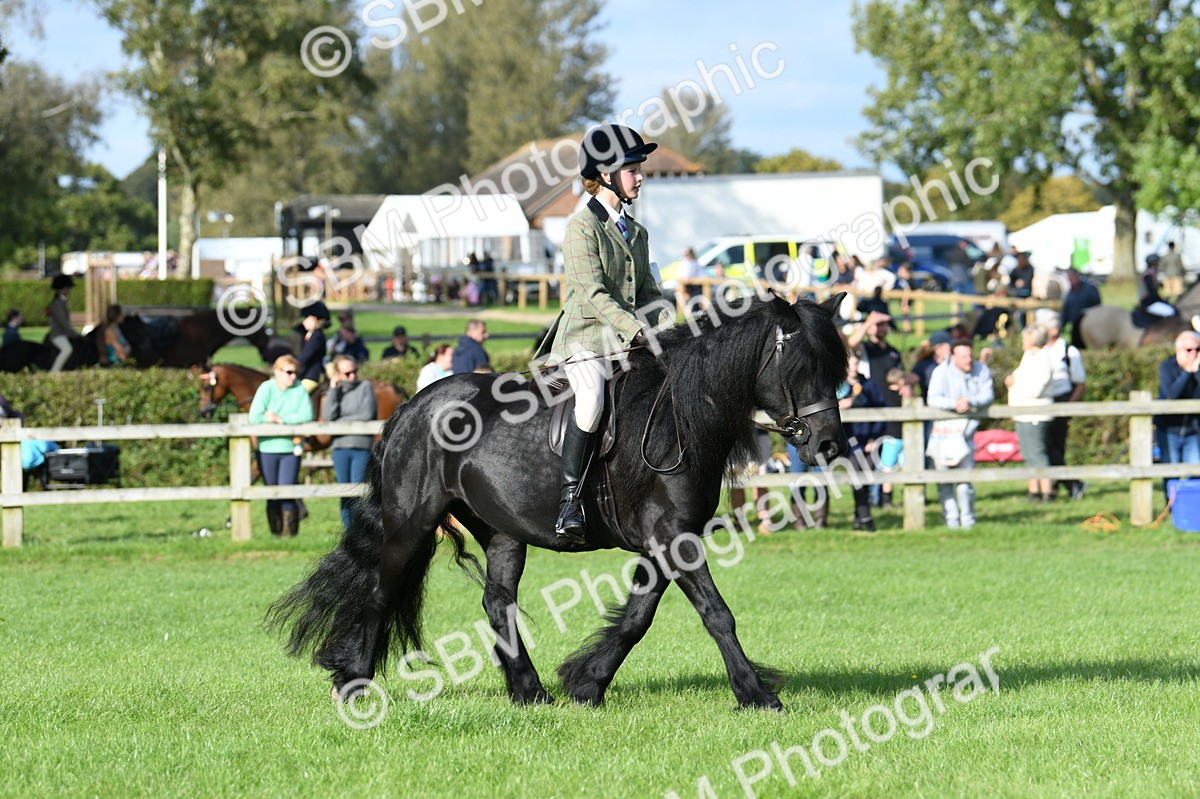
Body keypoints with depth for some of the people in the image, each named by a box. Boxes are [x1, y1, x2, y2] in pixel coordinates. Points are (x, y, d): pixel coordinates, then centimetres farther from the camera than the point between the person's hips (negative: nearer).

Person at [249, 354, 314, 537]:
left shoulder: (300, 390, -1)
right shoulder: (266, 388, -4)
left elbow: (307, 415, -12)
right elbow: (254, 417, -13)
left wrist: (281, 419, -18)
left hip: (291, 449, 0)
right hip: (267, 448, 0)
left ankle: (289, 532, 0)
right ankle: (276, 532, 15)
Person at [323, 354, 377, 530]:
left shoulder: (365, 387, 2)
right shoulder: (335, 391, 10)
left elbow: (367, 414, -9)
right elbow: (328, 416, -6)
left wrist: (341, 421, -4)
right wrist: (333, 389, -4)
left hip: (362, 446, -3)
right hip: (340, 447, 3)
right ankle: (349, 531, 11)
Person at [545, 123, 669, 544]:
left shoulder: (637, 232, 19)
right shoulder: (582, 226, -5)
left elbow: (648, 293, 18)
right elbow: (594, 294, -15)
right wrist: (639, 332, -23)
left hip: (628, 343, 7)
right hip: (586, 336, -7)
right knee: (592, 398, -33)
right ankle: (569, 495, -29)